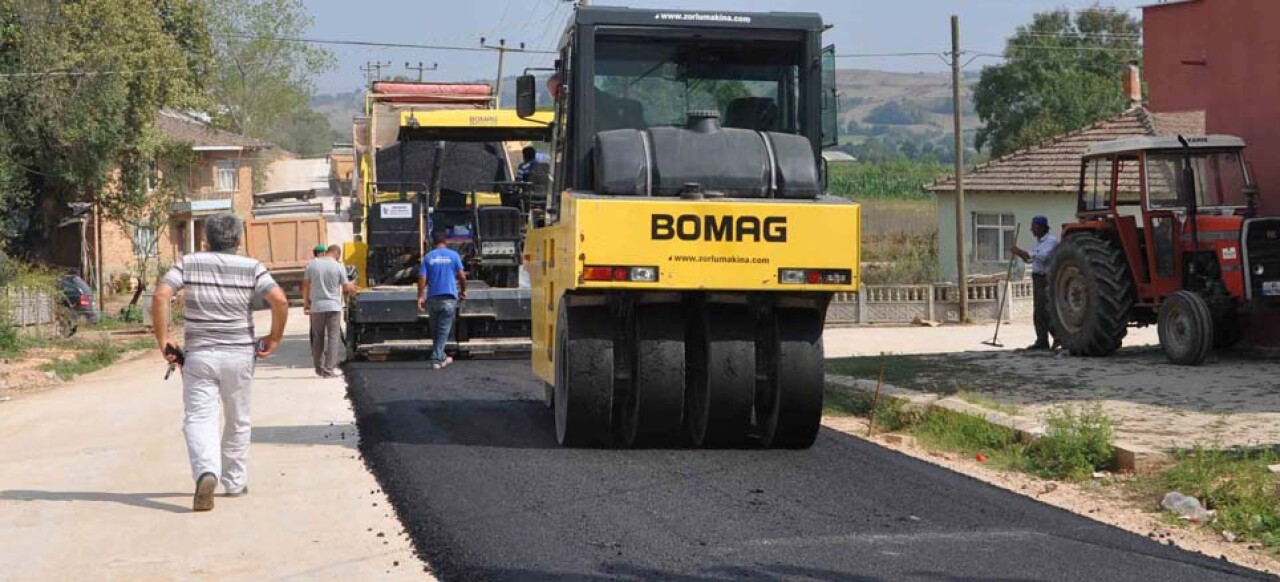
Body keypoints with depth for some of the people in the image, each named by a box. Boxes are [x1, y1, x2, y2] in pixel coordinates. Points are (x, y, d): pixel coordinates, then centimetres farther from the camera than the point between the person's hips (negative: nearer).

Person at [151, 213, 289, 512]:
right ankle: (235, 482, 26)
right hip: (239, 354, 1)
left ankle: (207, 472, -30)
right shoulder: (251, 267, 1)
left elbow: (161, 296, -11)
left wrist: (162, 340, -3)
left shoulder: (188, 263, 2)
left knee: (199, 418, -5)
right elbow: (280, 300, -13)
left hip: (199, 355, -1)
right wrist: (274, 338, 1)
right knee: (238, 421, 17)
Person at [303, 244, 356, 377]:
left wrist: (306, 303, 13)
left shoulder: (312, 265, 0)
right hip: (333, 306, -3)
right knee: (333, 337, 2)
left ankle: (319, 368, 17)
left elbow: (305, 286, 3)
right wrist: (352, 287, 22)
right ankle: (330, 369, -2)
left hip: (316, 307, 3)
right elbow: (346, 288, 0)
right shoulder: (339, 267, -6)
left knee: (318, 337, 12)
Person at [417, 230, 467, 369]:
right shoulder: (453, 255, 0)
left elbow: (422, 278, -2)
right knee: (444, 330, -1)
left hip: (432, 298, 2)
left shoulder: (428, 257, 3)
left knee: (436, 329, 15)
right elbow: (462, 275, -1)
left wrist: (420, 297, 1)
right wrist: (463, 291, 13)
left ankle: (441, 356, 23)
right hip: (449, 298, -2)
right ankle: (437, 359, -7)